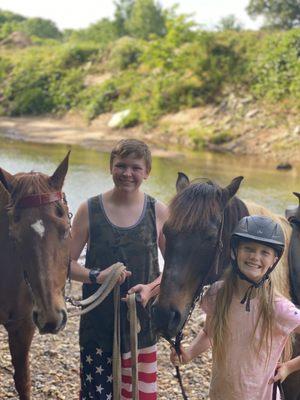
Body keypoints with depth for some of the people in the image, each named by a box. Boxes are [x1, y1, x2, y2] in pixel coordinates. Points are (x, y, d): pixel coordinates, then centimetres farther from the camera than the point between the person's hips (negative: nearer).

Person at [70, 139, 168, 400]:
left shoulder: (159, 212, -1)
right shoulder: (90, 210, -2)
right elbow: (67, 263, -1)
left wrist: (151, 288, -15)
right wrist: (96, 276, -19)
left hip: (142, 321, 1)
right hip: (98, 320, -1)